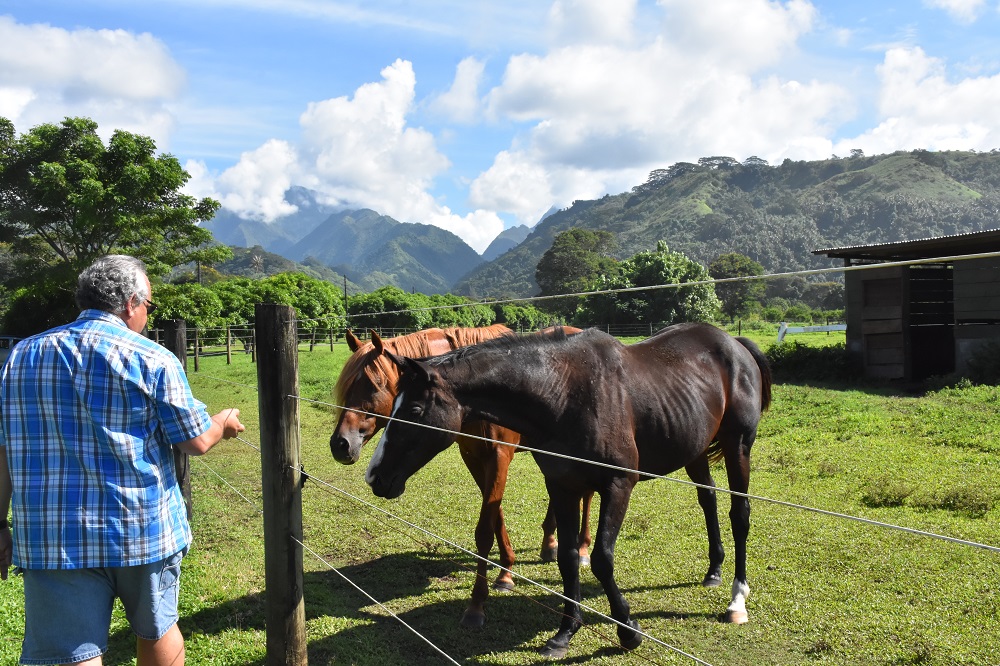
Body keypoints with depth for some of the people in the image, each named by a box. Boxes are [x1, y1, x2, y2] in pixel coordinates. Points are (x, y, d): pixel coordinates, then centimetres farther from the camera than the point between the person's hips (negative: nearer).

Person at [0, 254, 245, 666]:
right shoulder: (153, 360, -9)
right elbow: (196, 442, -6)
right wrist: (223, 423, 15)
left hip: (53, 538, 2)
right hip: (145, 531, -2)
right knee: (157, 630, 19)